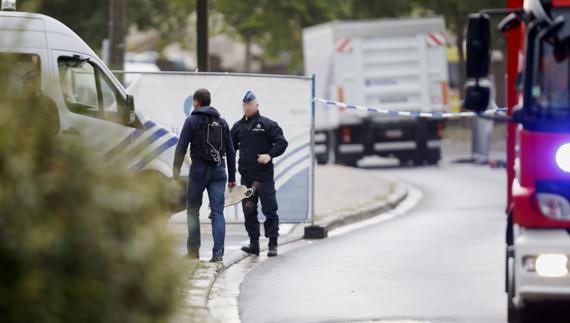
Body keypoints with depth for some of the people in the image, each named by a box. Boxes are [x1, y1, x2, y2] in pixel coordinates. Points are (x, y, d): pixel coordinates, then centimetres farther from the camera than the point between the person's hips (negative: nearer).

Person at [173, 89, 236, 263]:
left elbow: (181, 149, -6)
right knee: (218, 212, 0)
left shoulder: (192, 121, -1)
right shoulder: (222, 122, 13)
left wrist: (176, 175, -3)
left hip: (199, 170, -3)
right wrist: (232, 178, 18)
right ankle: (218, 252, -12)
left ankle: (193, 251, 10)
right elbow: (231, 152, 14)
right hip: (219, 171, 3)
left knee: (193, 210, 11)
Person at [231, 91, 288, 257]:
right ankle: (254, 243, 11)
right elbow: (230, 146, 19)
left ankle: (273, 244, 0)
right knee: (249, 210, 5)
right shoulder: (238, 126, 13)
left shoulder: (268, 124, -2)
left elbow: (282, 143, -4)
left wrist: (270, 155, -18)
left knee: (269, 209, -4)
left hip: (264, 175, -5)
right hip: (246, 175, 5)